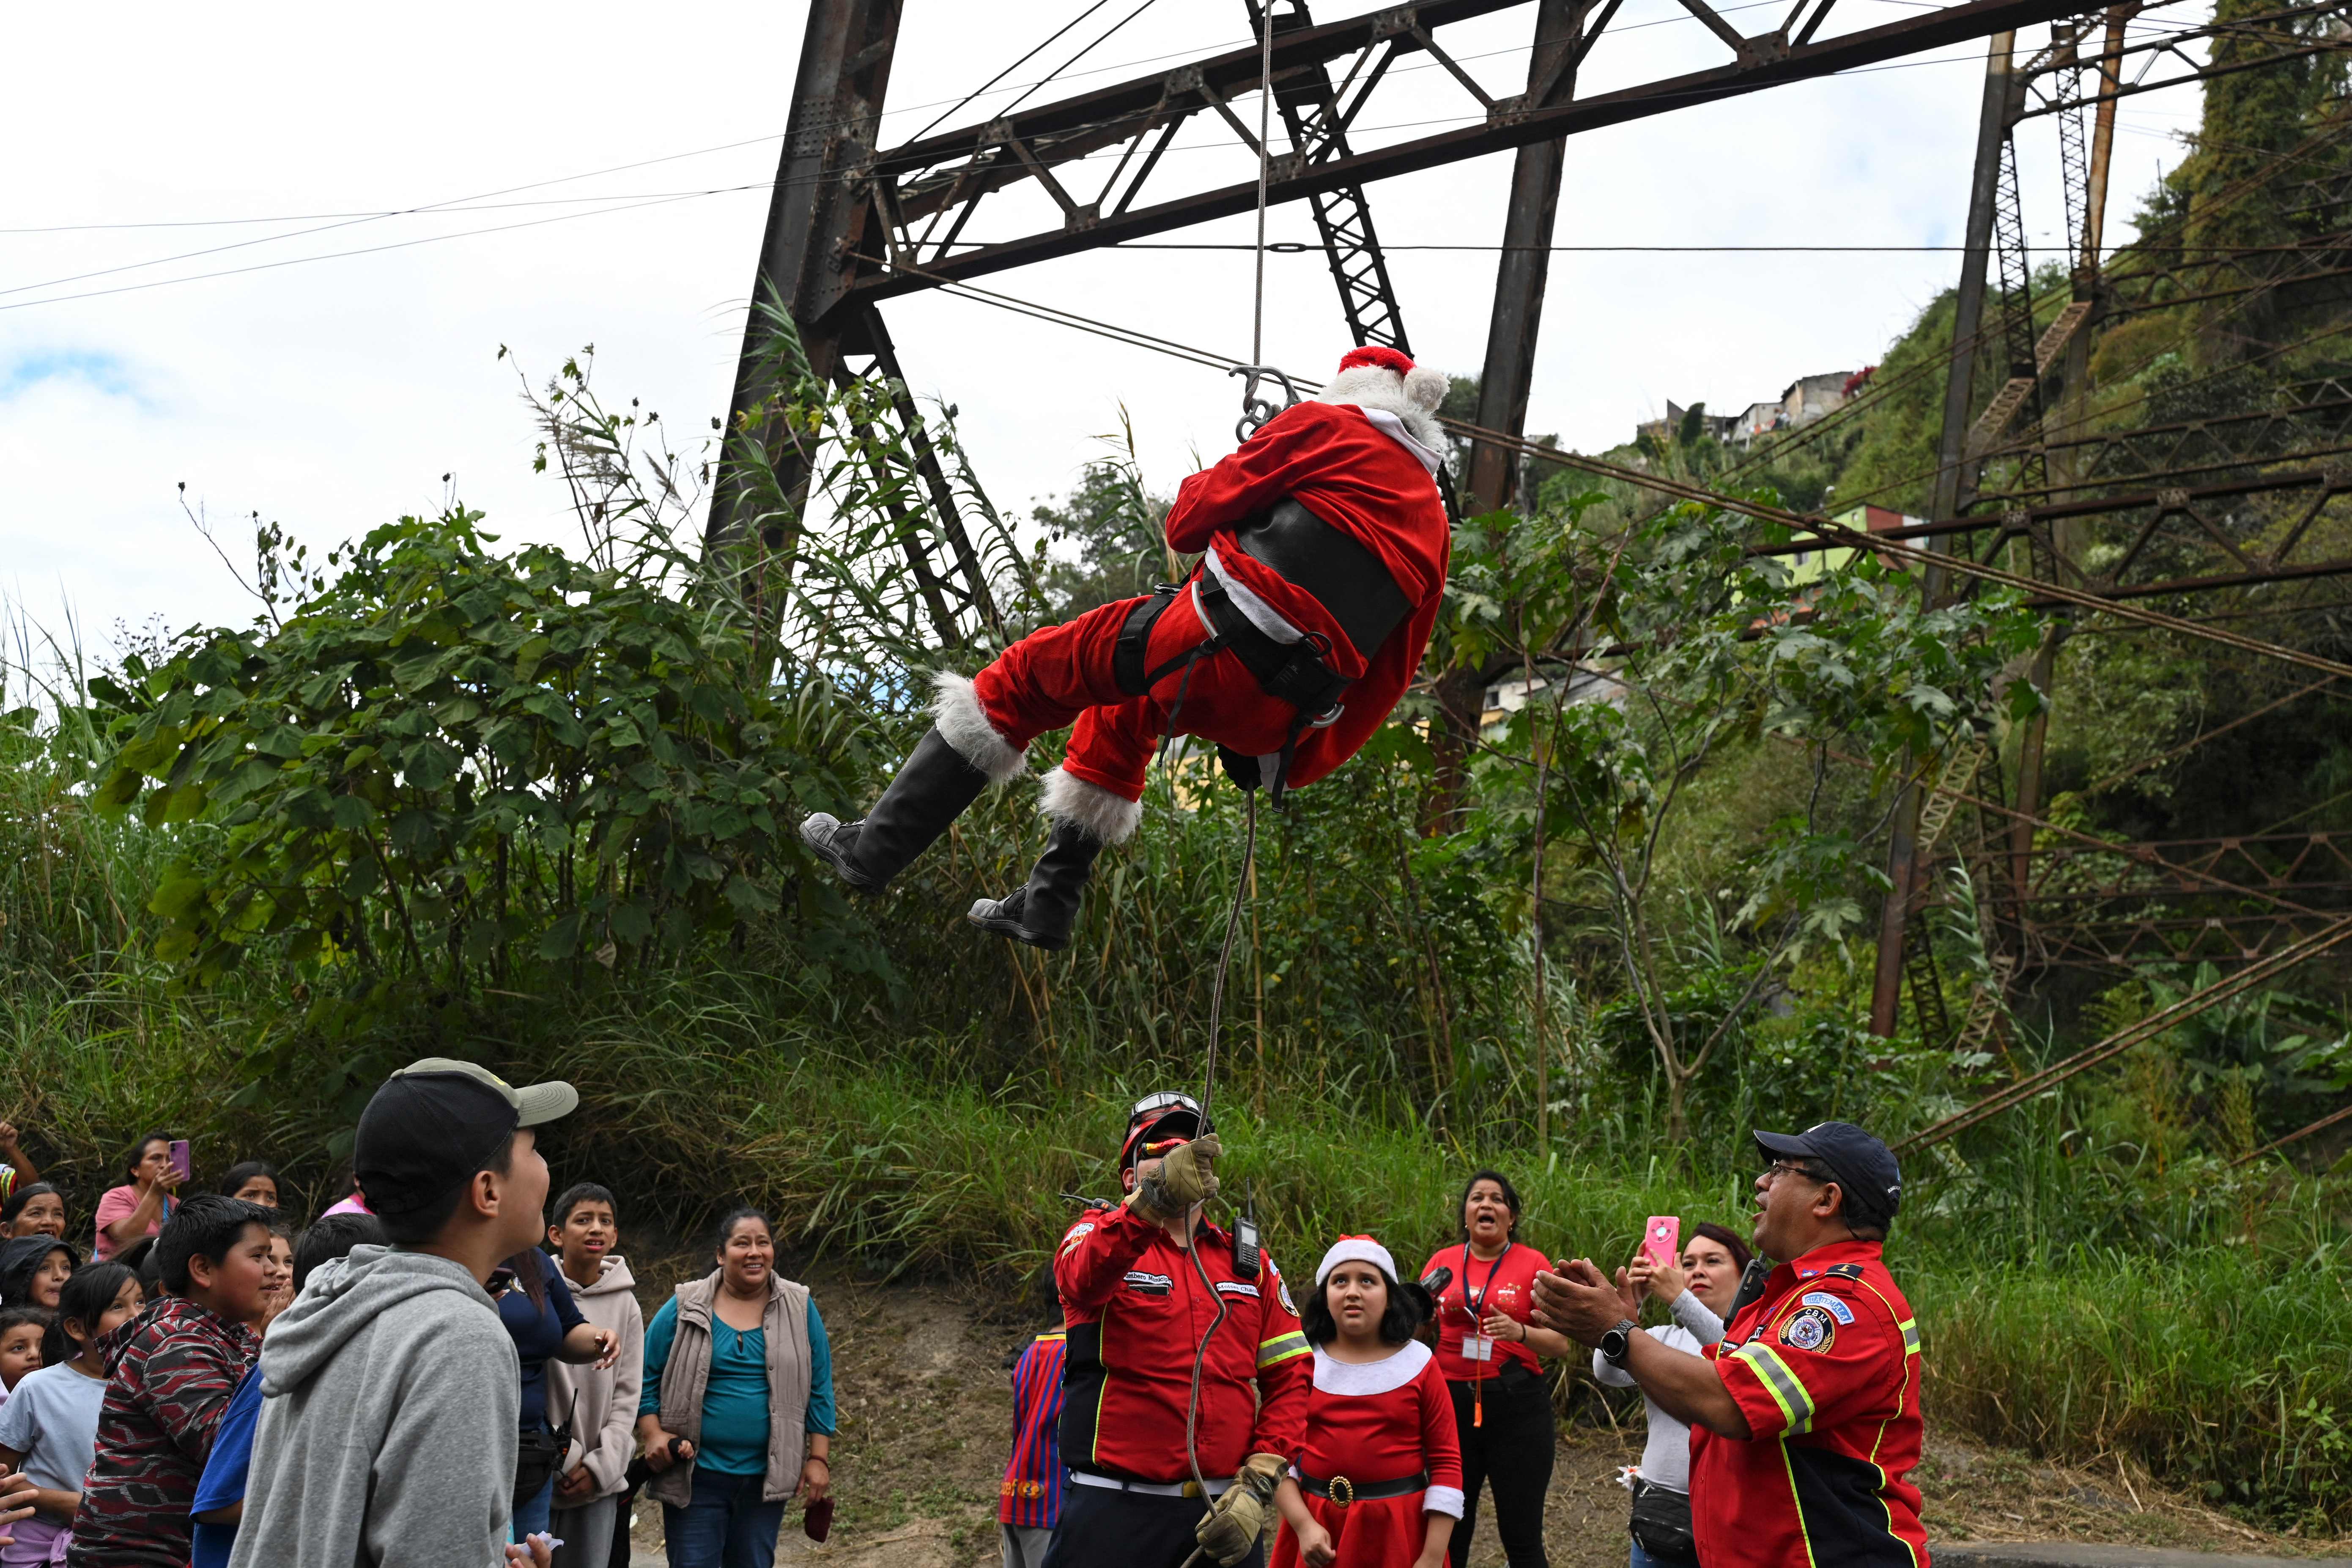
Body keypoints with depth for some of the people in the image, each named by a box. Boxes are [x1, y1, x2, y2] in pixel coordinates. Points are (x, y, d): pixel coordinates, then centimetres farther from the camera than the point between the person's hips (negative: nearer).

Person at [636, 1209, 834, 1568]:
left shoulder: (799, 1310, 2)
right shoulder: (684, 1309, -1)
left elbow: (820, 1389, 4)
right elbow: (647, 1378, 3)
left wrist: (819, 1459, 0)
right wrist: (652, 1435, -11)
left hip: (765, 1477, 2)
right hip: (695, 1475, -1)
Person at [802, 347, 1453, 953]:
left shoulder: (1326, 427, 7)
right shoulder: (1432, 520, 23)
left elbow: (1190, 520, 3)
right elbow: (1389, 674, 19)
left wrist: (1198, 491, 27)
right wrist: (1298, 764, 24)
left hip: (1218, 647, -7)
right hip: (1279, 722, 7)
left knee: (1021, 679, 9)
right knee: (1115, 717, 34)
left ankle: (873, 848, 6)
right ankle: (1046, 907, 32)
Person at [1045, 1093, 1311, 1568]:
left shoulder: (1250, 1262, 14)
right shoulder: (1101, 1234, 2)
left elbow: (1289, 1376, 9)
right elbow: (1080, 1279, -22)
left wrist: (1259, 1485, -6)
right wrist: (1153, 1202, -41)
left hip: (1224, 1514, 3)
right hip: (1115, 1511, -3)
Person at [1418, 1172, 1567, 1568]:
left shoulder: (1532, 1263, 0)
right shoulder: (1442, 1262, 8)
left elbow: (1561, 1343, -1)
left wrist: (1520, 1332, -19)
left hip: (1516, 1405, -2)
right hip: (1451, 1402, 3)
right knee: (1448, 1536, 7)